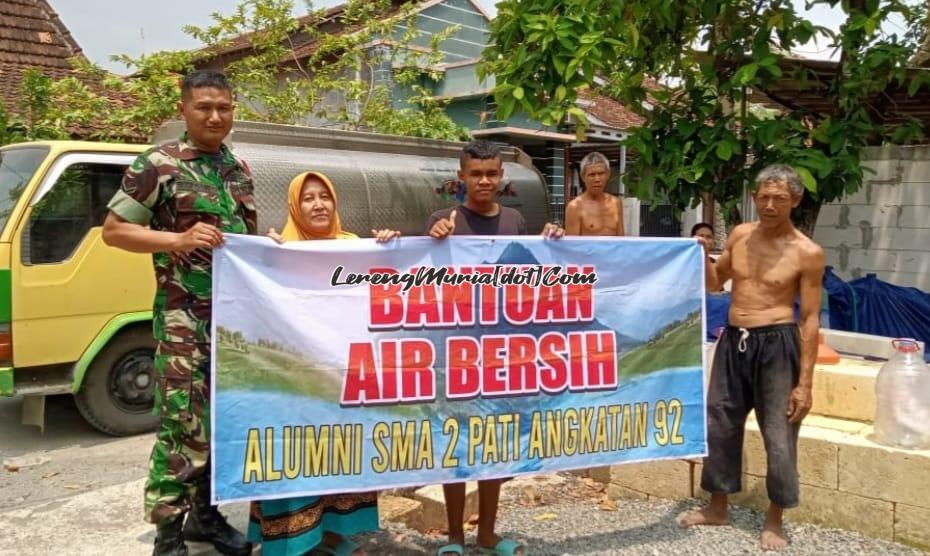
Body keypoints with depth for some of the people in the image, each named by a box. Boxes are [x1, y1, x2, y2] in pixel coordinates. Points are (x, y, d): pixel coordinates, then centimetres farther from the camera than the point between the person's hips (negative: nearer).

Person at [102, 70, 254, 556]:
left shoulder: (238, 168, 14)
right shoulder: (158, 165, -5)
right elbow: (113, 230, -6)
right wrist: (178, 240, -18)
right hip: (185, 319, -6)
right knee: (184, 425, -6)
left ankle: (205, 514, 27)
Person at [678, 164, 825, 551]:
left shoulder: (807, 253, -9)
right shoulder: (740, 235, 6)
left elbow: (810, 320, -8)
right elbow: (715, 283, 19)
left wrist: (804, 382, -11)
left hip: (776, 345, -5)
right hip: (733, 342, 5)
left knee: (779, 436, 3)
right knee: (719, 426, 13)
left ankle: (774, 520, 22)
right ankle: (717, 507, 31)